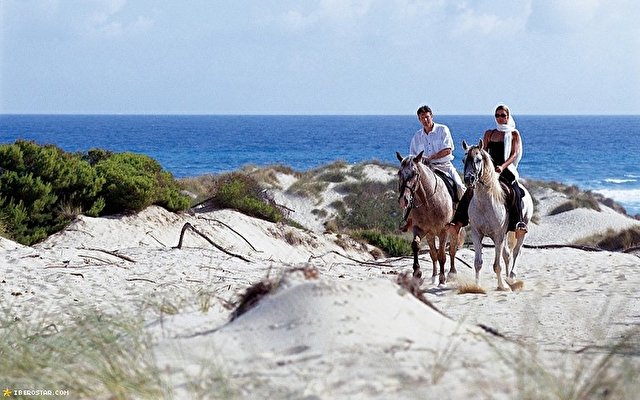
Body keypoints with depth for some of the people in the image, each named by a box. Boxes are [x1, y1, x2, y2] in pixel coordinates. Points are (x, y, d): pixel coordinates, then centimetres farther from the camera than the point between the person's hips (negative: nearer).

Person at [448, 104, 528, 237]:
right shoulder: (489, 134, 17)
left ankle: (518, 224, -38)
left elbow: (514, 154, -3)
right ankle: (458, 223, -28)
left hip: (506, 170, -3)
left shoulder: (514, 134, 8)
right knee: (470, 191, -20)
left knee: (515, 192, -32)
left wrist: (503, 166, -21)